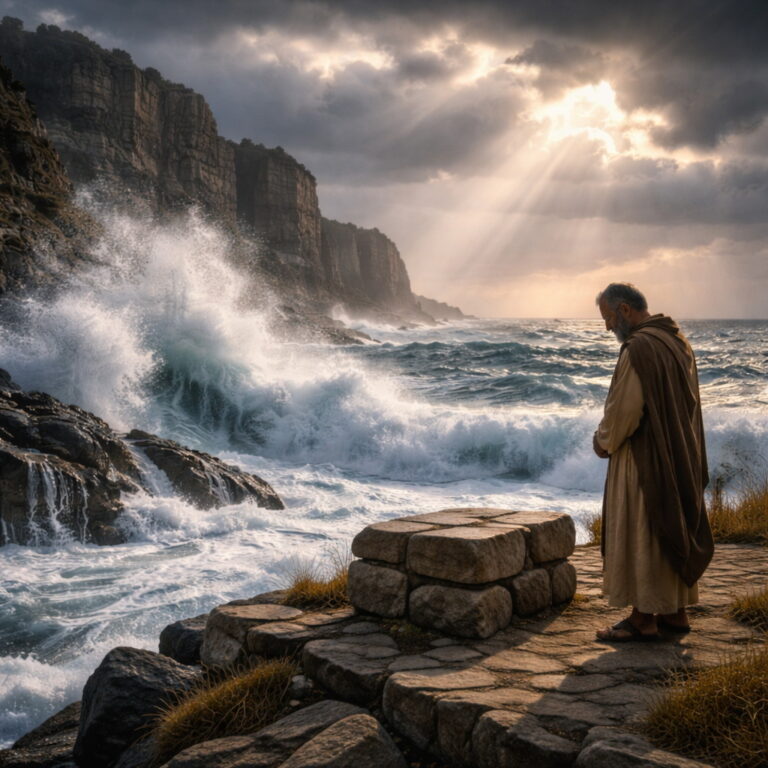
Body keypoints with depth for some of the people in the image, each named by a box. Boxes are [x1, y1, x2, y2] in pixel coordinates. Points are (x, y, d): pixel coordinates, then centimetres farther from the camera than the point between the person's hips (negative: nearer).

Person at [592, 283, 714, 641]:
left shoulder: (639, 348, -20)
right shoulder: (677, 341, 10)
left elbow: (624, 408, -20)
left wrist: (604, 442, -2)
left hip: (644, 459, -9)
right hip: (678, 454, 10)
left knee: (639, 535, 0)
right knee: (674, 532, 15)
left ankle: (644, 619, 8)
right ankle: (675, 612, 24)